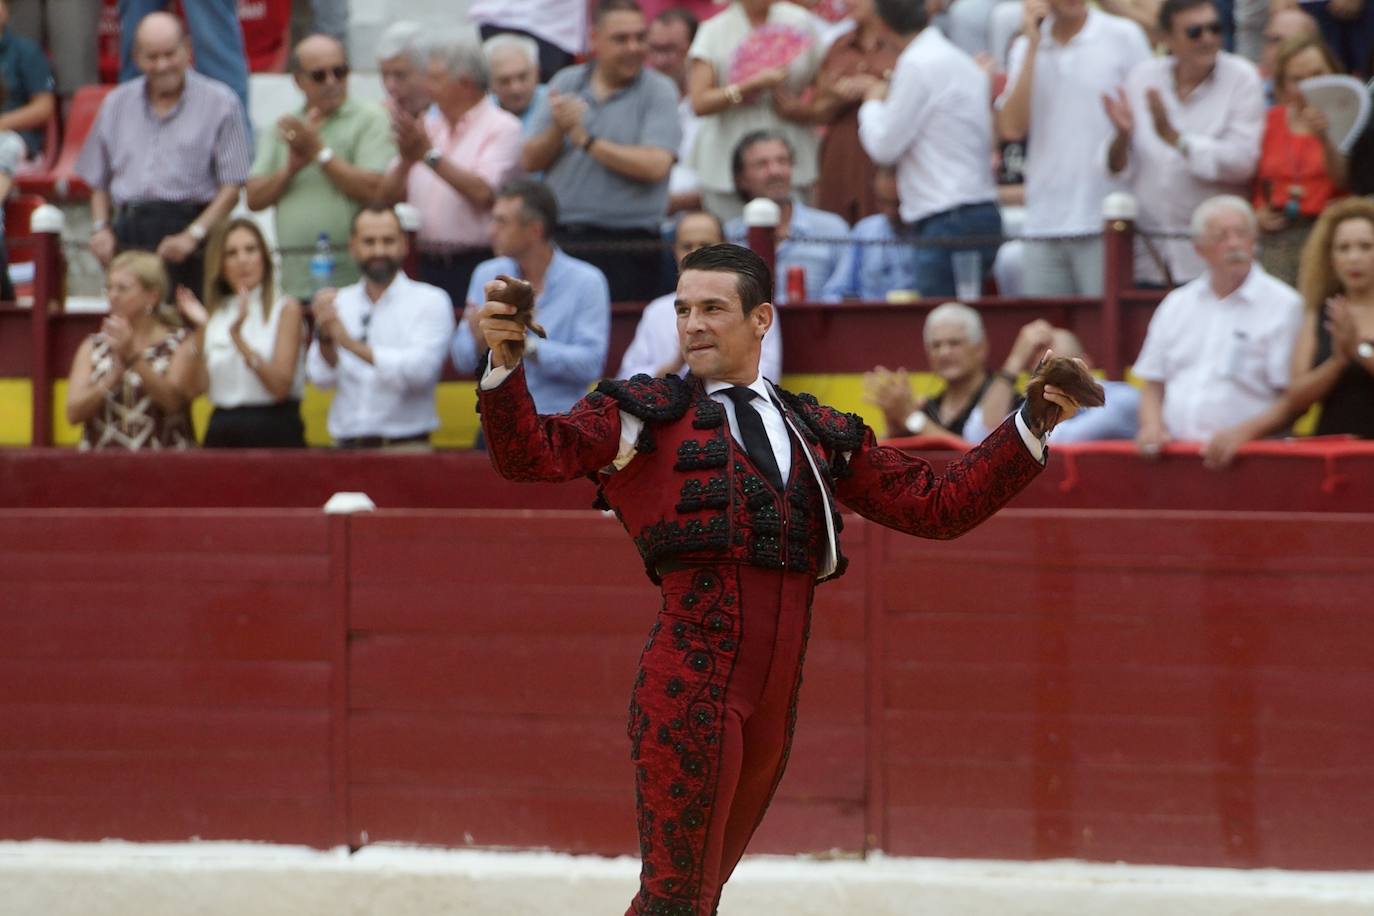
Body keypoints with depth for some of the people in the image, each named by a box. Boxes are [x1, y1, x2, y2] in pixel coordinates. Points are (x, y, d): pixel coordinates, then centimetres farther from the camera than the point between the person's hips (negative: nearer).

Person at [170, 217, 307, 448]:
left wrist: (238, 336, -18)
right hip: (222, 434, 4)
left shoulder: (285, 310, 0)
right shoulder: (213, 317, 12)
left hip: (274, 436, -4)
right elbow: (192, 390, 3)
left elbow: (280, 386, -12)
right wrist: (199, 332, -7)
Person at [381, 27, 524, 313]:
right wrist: (406, 160, -8)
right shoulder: (428, 126, 16)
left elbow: (482, 192, -18)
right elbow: (389, 195, 13)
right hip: (431, 265, 6)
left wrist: (430, 154, -16)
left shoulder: (501, 128, -3)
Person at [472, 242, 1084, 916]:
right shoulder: (648, 415, 6)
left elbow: (937, 506, 18)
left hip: (774, 701, 5)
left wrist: (1031, 429, 10)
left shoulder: (821, 436, 18)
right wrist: (504, 362, -24)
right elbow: (530, 455, -7)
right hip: (689, 685, -5)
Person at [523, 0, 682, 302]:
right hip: (559, 241, 4)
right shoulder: (566, 83, 12)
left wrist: (586, 141, -10)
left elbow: (655, 165, -15)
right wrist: (557, 129, -11)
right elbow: (531, 161, 10)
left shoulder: (658, 91, -1)